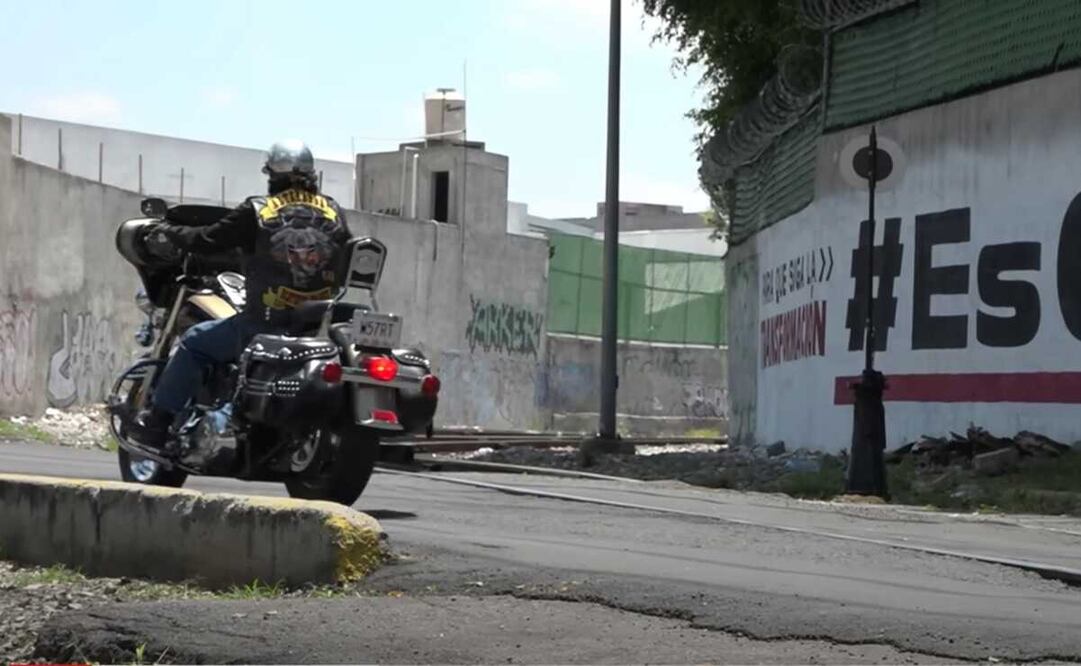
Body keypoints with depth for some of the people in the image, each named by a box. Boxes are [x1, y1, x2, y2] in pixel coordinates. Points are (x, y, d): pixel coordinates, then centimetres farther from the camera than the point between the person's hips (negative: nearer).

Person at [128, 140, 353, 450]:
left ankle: (158, 422, 12)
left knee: (194, 342, 14)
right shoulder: (333, 211, 6)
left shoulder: (256, 212, -5)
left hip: (264, 325, -4)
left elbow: (208, 240, -1)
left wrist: (167, 233, 16)